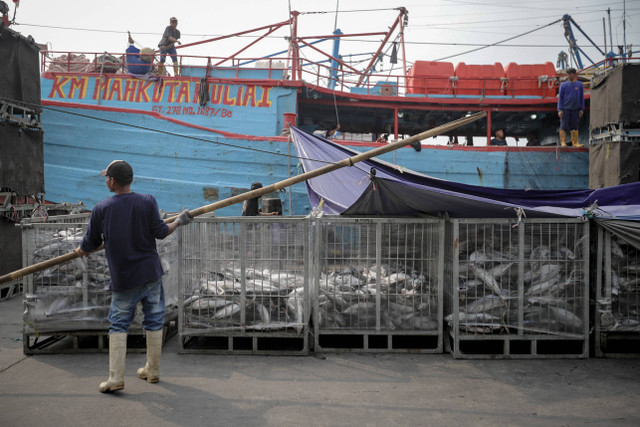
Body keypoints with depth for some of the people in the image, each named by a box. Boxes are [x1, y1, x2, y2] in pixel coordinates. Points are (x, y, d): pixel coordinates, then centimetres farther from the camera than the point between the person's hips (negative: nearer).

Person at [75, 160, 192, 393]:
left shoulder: (102, 208, -5)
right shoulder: (147, 201, -6)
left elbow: (90, 243, 3)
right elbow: (160, 232, -5)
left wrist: (82, 250, 26)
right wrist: (179, 221, 12)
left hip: (122, 278, -1)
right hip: (151, 272, 1)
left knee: (118, 325, 9)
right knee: (154, 322, 13)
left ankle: (115, 378, 5)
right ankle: (152, 371, 24)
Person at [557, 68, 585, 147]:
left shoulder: (579, 85, 7)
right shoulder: (563, 85, 2)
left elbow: (582, 98, 10)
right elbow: (560, 98, 2)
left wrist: (582, 109, 3)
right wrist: (560, 110, -7)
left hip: (575, 110, 2)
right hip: (565, 109, -2)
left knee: (574, 126, 4)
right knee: (564, 126, -4)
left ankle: (575, 142, 7)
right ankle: (563, 142, 0)